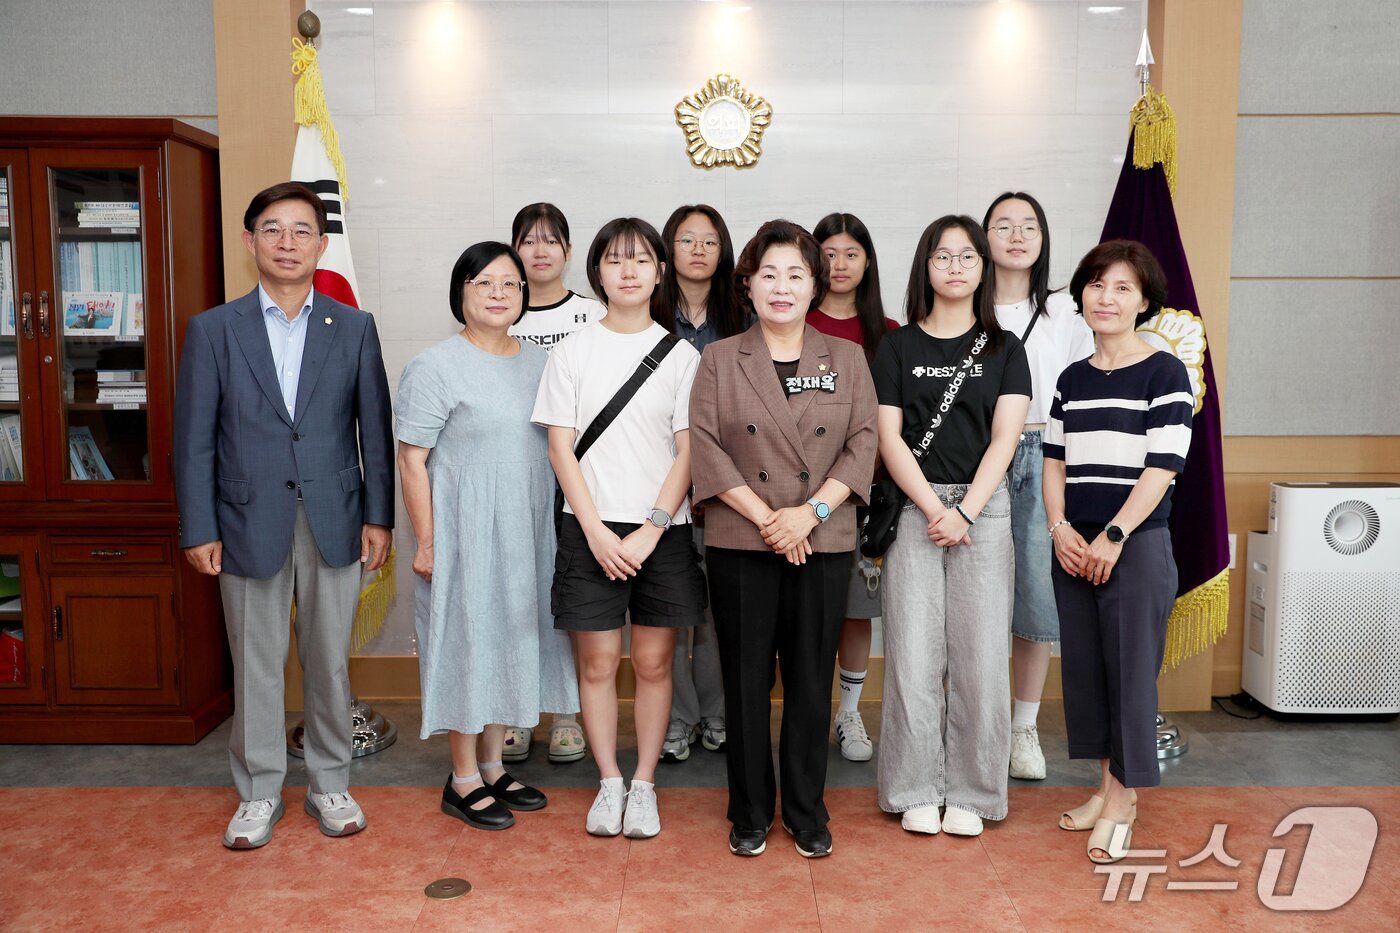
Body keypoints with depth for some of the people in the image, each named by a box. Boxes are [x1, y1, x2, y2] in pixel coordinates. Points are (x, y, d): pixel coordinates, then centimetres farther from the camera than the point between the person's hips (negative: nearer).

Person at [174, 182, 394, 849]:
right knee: (256, 665, 9)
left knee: (330, 661, 10)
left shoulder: (354, 328, 4)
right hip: (250, 524, 0)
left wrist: (378, 515, -1)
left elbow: (375, 430, 4)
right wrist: (198, 529, -3)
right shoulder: (213, 330, 2)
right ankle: (259, 792, 25)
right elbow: (194, 439, 1)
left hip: (334, 523, 1)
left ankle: (330, 783, 27)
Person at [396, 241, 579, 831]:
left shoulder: (540, 362, 8)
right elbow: (412, 460, -11)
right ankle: (463, 781, 18)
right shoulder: (435, 367, -9)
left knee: (511, 641, 13)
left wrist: (564, 528, 9)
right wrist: (426, 542, -15)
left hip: (528, 533, 6)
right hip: (464, 531, -6)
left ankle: (493, 766, 29)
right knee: (467, 642, 3)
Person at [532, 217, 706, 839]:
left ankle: (644, 784, 20)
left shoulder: (681, 355, 3)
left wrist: (650, 531, -10)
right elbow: (561, 446, 0)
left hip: (662, 531, 0)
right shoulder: (573, 351, 4)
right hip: (591, 530, 0)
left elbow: (688, 452, -1)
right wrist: (596, 530, -9)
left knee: (653, 662, 6)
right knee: (597, 660, 5)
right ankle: (609, 782, 20)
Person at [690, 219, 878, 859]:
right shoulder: (719, 359, 5)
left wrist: (811, 511, -12)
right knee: (746, 681, 6)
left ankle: (807, 813, 23)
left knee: (811, 682, 8)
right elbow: (704, 445, -4)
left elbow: (863, 442, 1)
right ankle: (750, 813, 22)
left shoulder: (846, 359, 8)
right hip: (740, 544, 0)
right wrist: (764, 516, -13)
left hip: (824, 543, 1)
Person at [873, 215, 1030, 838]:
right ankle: (917, 792, 12)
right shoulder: (897, 347, 9)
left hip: (983, 510, 1)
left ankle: (971, 794, 13)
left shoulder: (1004, 349, 10)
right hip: (913, 508, 0)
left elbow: (1004, 438, 0)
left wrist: (964, 512, -11)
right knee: (913, 655, -1)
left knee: (979, 656, 0)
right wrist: (932, 507, -10)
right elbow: (889, 437, 1)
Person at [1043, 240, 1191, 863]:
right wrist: (1059, 527, -4)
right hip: (1072, 547, 6)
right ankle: (1107, 786, 25)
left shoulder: (1164, 373, -4)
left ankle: (1123, 802, 12)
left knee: (1130, 668, 0)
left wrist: (1113, 536, -15)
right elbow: (1054, 461, 11)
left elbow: (1162, 467, -11)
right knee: (1085, 666, 10)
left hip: (1137, 544, -5)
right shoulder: (1072, 380, 12)